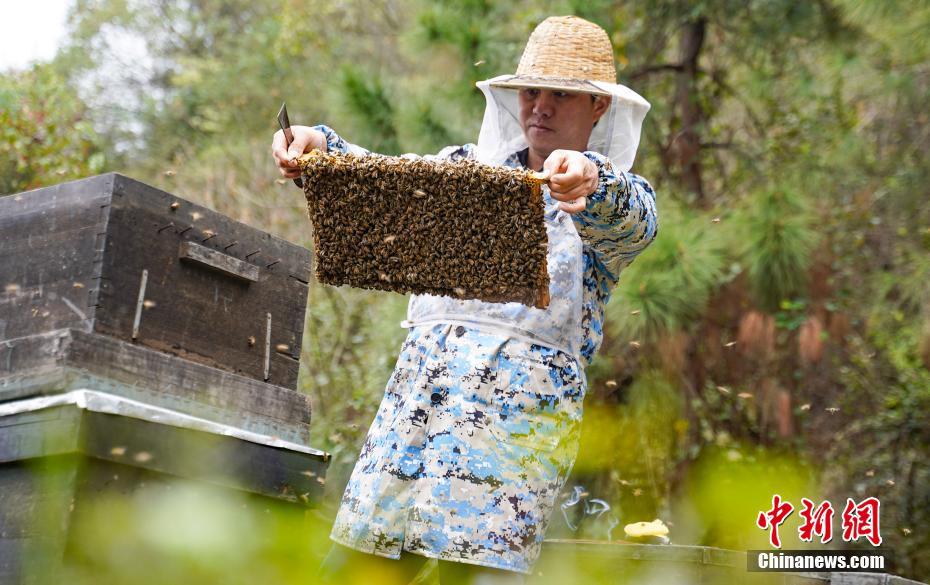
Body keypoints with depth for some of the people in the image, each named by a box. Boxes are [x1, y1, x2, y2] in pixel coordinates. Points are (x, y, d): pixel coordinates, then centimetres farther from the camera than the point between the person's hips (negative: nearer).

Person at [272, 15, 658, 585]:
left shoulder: (621, 196, 9)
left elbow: (632, 223, -15)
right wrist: (318, 144, -15)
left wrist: (590, 180, -38)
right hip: (420, 383, 4)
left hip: (524, 406, -4)